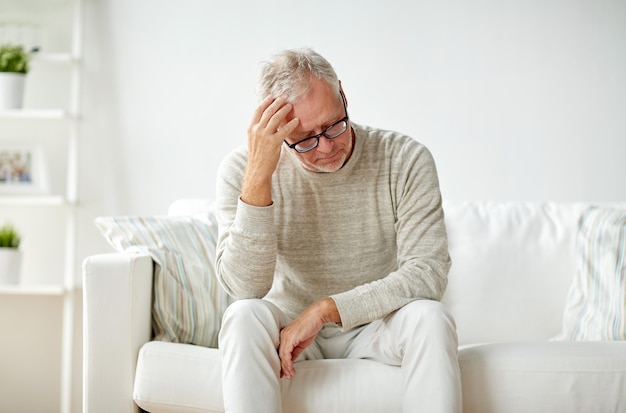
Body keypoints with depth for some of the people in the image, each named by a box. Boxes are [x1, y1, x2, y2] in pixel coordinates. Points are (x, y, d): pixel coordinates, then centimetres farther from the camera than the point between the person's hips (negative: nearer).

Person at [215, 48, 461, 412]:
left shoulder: (406, 160, -13)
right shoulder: (242, 170, -13)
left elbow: (429, 272, -19)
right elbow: (245, 288, -24)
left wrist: (326, 309, -26)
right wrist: (258, 175, -32)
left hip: (376, 324, 0)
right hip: (288, 326, 0)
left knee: (430, 317, -30)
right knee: (244, 317, -31)